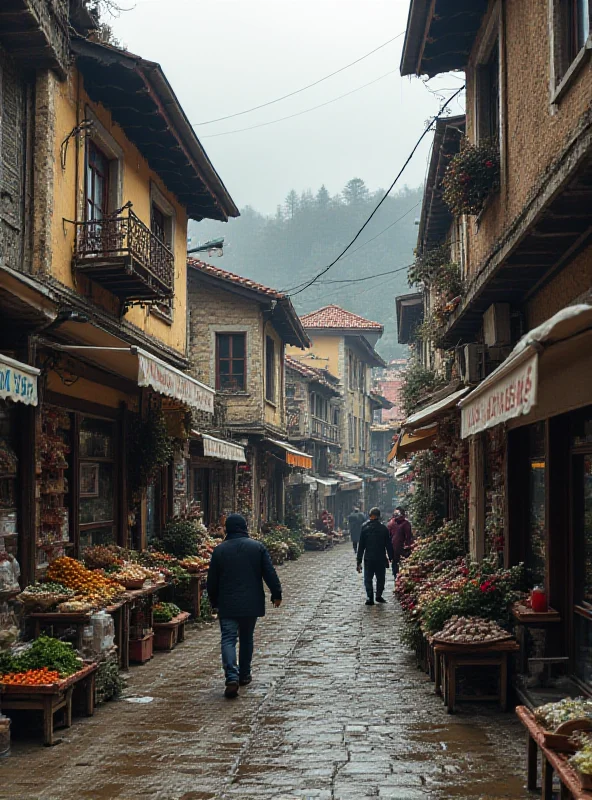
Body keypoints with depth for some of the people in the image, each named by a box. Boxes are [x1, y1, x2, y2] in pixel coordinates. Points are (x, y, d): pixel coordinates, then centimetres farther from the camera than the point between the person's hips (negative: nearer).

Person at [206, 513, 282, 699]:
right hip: (251, 603, 2)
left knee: (228, 639, -4)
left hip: (227, 604, -1)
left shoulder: (219, 550, -1)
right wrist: (276, 594, 6)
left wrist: (214, 601, 17)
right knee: (247, 638, 17)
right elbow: (270, 574, -3)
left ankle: (232, 678, -21)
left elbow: (212, 580, 4)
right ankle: (244, 675, 25)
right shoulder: (258, 547, -1)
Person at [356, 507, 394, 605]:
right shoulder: (384, 528, -3)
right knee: (380, 578, 16)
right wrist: (391, 557, 9)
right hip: (381, 559, 1)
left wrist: (359, 561, 2)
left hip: (368, 559, -1)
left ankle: (370, 598, 1)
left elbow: (361, 546, -2)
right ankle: (379, 595, 17)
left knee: (368, 579, 7)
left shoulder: (365, 528, -3)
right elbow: (389, 545, 1)